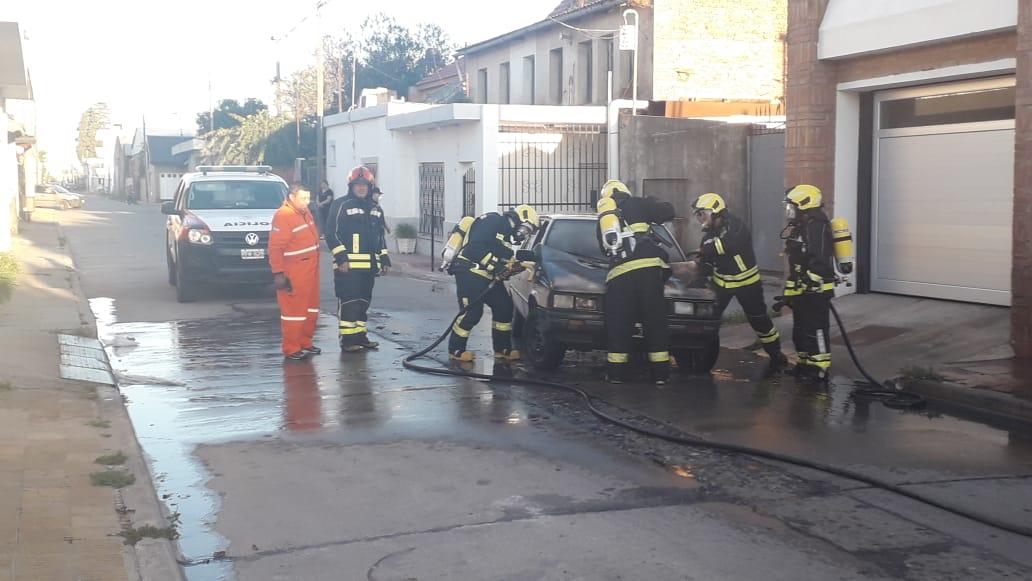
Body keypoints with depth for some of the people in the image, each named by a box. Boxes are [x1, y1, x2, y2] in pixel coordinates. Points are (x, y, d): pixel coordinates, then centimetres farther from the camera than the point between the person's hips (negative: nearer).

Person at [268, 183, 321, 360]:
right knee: (294, 310, -3)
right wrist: (278, 273, -22)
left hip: (310, 269, 9)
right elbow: (275, 247, -20)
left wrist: (314, 264, 20)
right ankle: (291, 349, 5)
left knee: (311, 309, 16)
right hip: (293, 273, -9)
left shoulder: (305, 213, 10)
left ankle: (305, 342, 29)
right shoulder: (283, 216, -18)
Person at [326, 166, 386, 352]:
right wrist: (341, 259, -17)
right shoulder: (341, 205, -5)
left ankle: (360, 335, 21)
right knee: (348, 302, -8)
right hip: (348, 265, -7)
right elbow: (332, 234, -11)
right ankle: (348, 339, -4)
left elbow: (380, 236, 24)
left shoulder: (374, 208, 17)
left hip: (368, 265, 7)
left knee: (363, 301, 12)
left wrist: (383, 259, 17)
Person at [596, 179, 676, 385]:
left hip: (618, 273, 2)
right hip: (648, 267, -2)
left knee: (618, 325, 8)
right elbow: (668, 212, 17)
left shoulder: (602, 217, 23)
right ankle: (661, 372, 5)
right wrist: (652, 206, 35)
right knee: (656, 322, 4)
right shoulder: (636, 205, 13)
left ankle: (616, 372, 7)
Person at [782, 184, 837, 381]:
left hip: (815, 291, -10)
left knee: (816, 329, -5)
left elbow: (819, 261, -25)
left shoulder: (817, 226, -16)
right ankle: (805, 363, 26)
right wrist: (789, 291, 22)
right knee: (800, 329, 15)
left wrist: (809, 285, -28)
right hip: (802, 291, 10)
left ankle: (819, 369, 1)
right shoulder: (799, 228, 16)